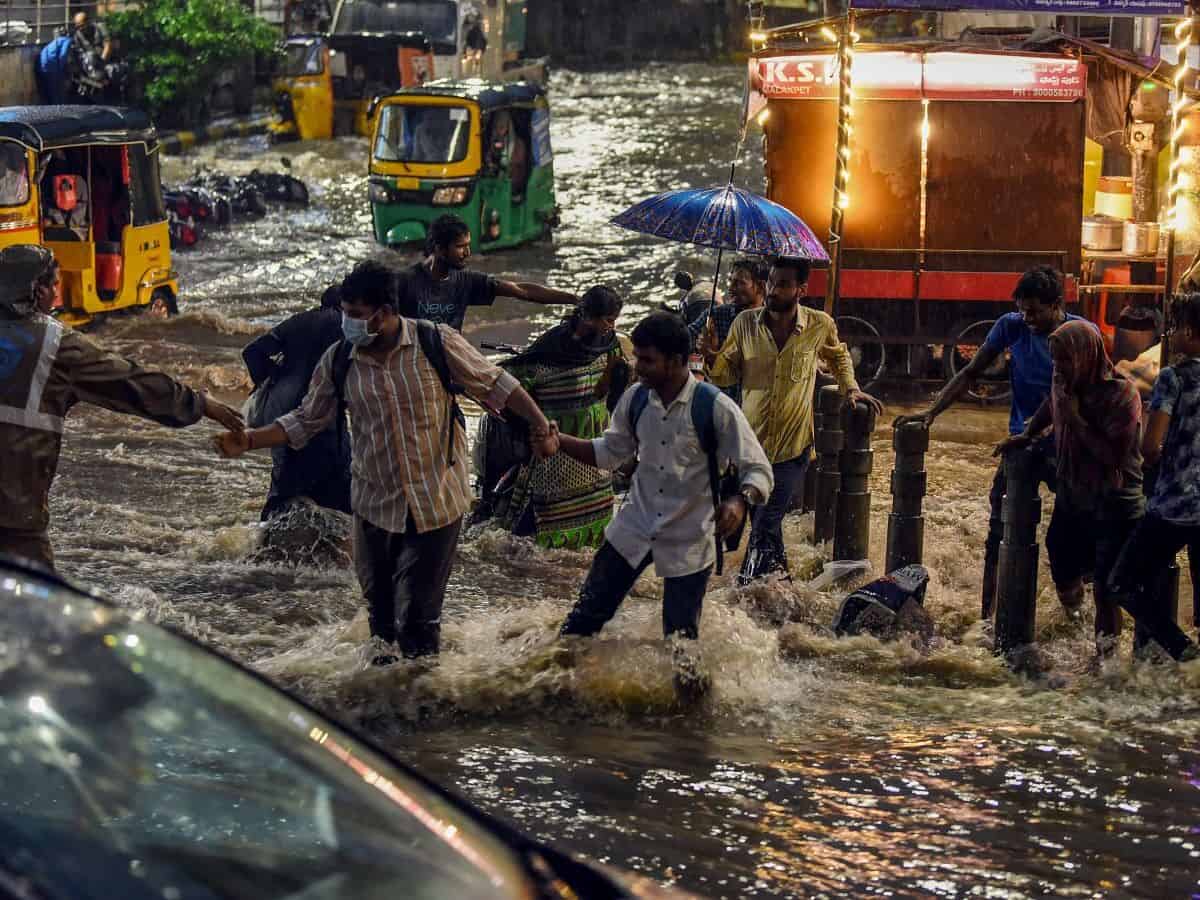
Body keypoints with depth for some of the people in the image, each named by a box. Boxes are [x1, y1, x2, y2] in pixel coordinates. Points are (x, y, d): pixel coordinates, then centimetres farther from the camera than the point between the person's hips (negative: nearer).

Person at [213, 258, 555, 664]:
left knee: (418, 617, -4)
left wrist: (539, 424, -11)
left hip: (436, 503, -3)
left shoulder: (437, 344, -12)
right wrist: (249, 441, -6)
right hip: (375, 505, 3)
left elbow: (495, 384, -2)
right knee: (380, 612, 11)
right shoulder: (338, 361, -3)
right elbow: (305, 421, 6)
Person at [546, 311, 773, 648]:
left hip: (688, 541, -4)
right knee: (588, 613, 6)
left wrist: (740, 501, -35)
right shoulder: (635, 399, -2)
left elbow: (759, 471, -13)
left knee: (680, 637, 4)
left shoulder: (716, 408, -16)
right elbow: (610, 453, 11)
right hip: (634, 530, 4)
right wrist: (560, 441, -4)